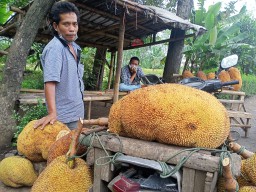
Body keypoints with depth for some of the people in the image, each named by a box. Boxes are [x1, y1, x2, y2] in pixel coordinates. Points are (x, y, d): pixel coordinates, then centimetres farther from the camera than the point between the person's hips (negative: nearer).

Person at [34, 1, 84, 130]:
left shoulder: (74, 46, 9)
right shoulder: (55, 48, -19)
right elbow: (50, 82, -28)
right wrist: (52, 113, -36)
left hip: (76, 111, 9)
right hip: (64, 115, -9)